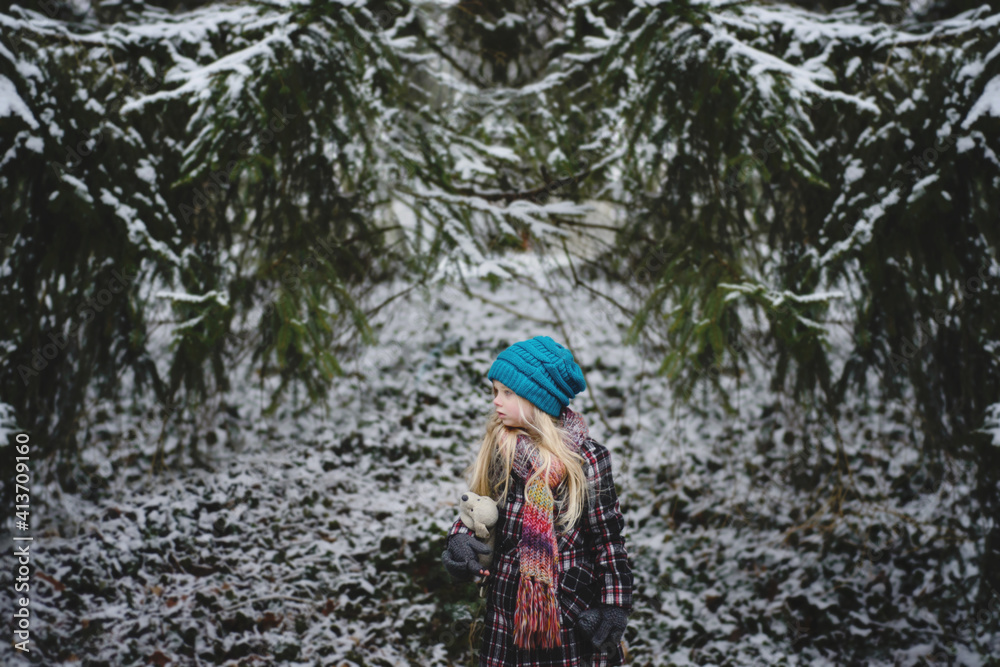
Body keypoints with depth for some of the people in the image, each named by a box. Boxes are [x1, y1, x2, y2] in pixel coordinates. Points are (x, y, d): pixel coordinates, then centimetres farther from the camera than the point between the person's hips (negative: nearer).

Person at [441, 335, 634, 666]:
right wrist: (460, 540, -9)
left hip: (573, 612, -4)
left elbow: (608, 538, -5)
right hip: (508, 608, 4)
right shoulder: (498, 451, 2)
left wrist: (615, 605, -6)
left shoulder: (586, 457, -9)